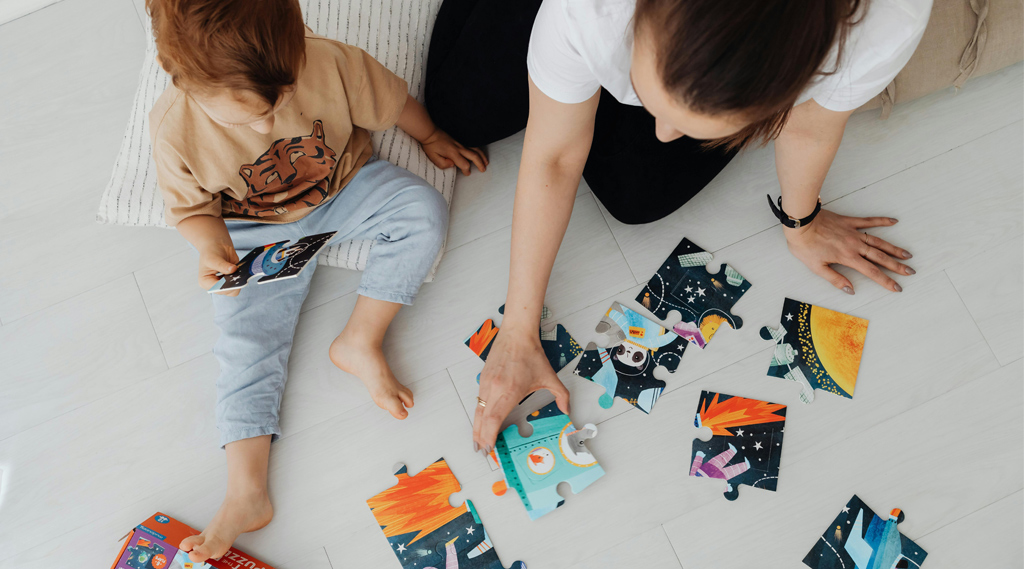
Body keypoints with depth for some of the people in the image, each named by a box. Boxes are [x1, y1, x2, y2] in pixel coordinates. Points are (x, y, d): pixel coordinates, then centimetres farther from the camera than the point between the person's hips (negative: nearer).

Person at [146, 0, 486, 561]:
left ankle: (360, 342, -17)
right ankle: (246, 490, -9)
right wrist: (212, 249, -27)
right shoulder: (175, 126, -26)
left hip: (344, 188, 1)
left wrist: (432, 138, 8)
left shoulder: (329, 62, -29)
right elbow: (191, 204, -8)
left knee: (423, 210, -22)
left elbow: (391, 102, -8)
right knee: (248, 338, -10)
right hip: (255, 235, -1)